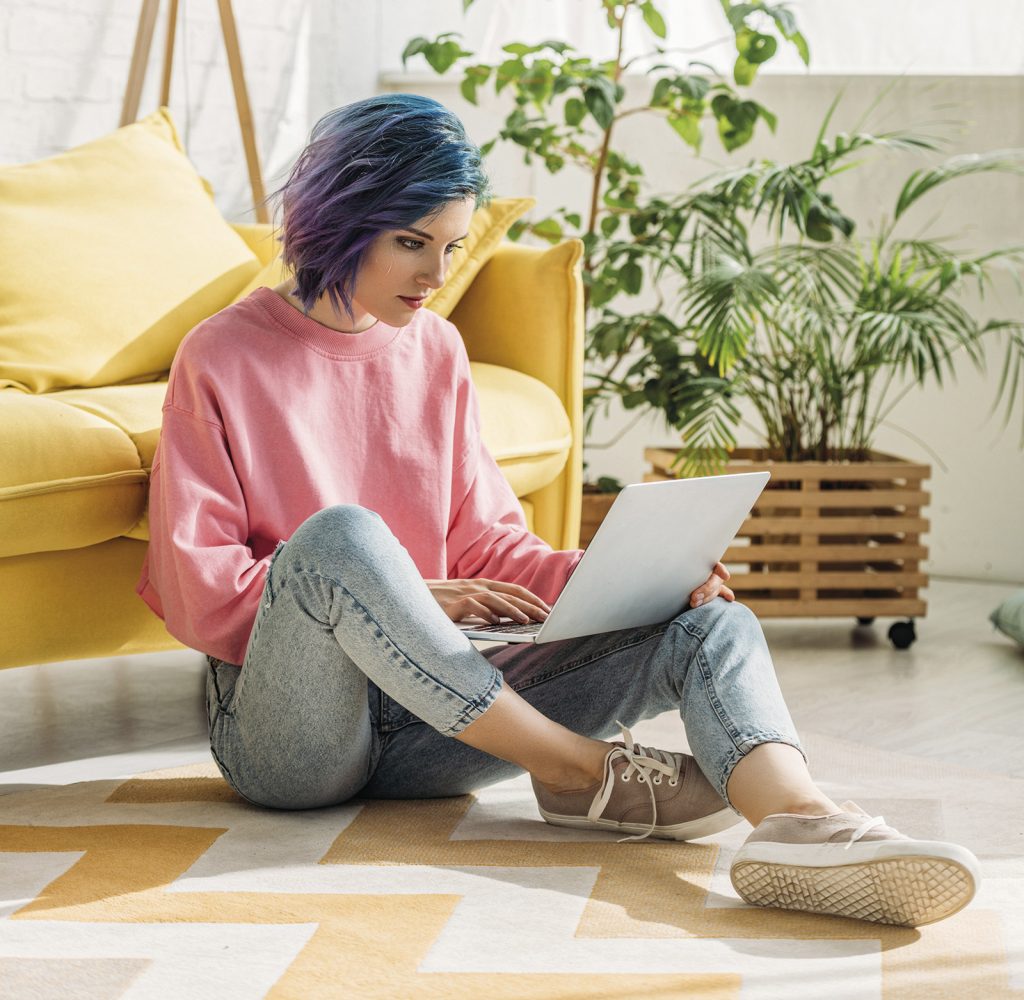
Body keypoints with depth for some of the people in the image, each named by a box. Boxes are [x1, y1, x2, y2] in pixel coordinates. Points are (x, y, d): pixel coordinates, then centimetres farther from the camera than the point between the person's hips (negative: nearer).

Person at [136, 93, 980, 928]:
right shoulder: (223, 358, -2)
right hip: (281, 733, -5)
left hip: (425, 718, 5)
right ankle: (583, 770, -24)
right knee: (339, 534, -37)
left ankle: (803, 823, -49)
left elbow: (486, 541, 13)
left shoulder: (435, 350, 13)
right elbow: (192, 590, -7)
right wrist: (405, 599, -18)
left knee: (712, 625, -15)